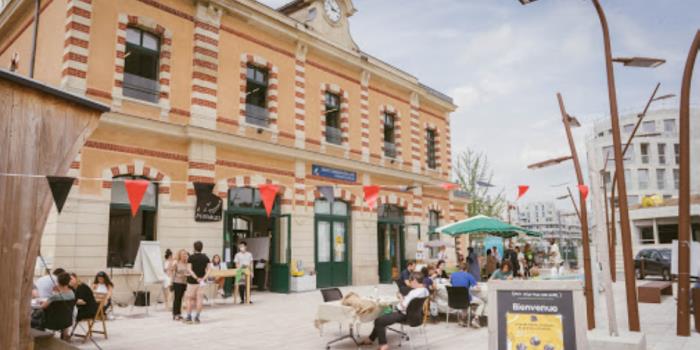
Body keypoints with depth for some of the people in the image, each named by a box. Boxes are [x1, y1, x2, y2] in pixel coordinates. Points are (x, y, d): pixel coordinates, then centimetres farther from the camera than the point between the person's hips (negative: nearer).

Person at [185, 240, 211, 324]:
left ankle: (189, 318, 8)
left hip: (192, 281, -3)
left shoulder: (191, 257, -5)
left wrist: (196, 278, -17)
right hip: (202, 281, 3)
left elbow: (189, 269, -16)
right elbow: (209, 269, -5)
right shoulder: (205, 257, 4)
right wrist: (204, 278, -13)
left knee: (189, 299, 7)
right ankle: (197, 318, 7)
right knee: (200, 299, 6)